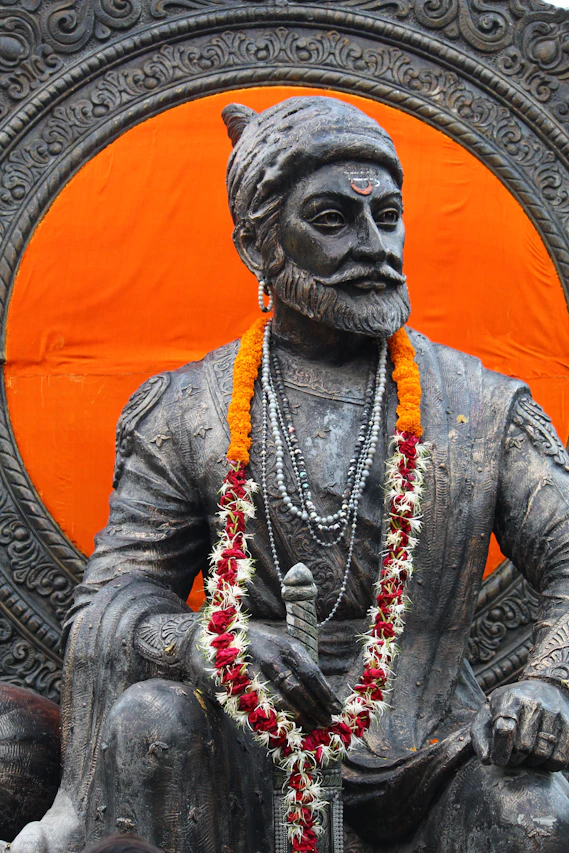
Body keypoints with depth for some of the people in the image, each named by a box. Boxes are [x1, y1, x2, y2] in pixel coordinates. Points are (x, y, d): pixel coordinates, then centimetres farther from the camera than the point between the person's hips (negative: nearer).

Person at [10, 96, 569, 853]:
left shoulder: (486, 406, 6)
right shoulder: (184, 413, 4)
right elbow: (110, 604, 0)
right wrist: (206, 642, -24)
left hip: (429, 754, 0)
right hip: (252, 755, 0)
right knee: (151, 718, -30)